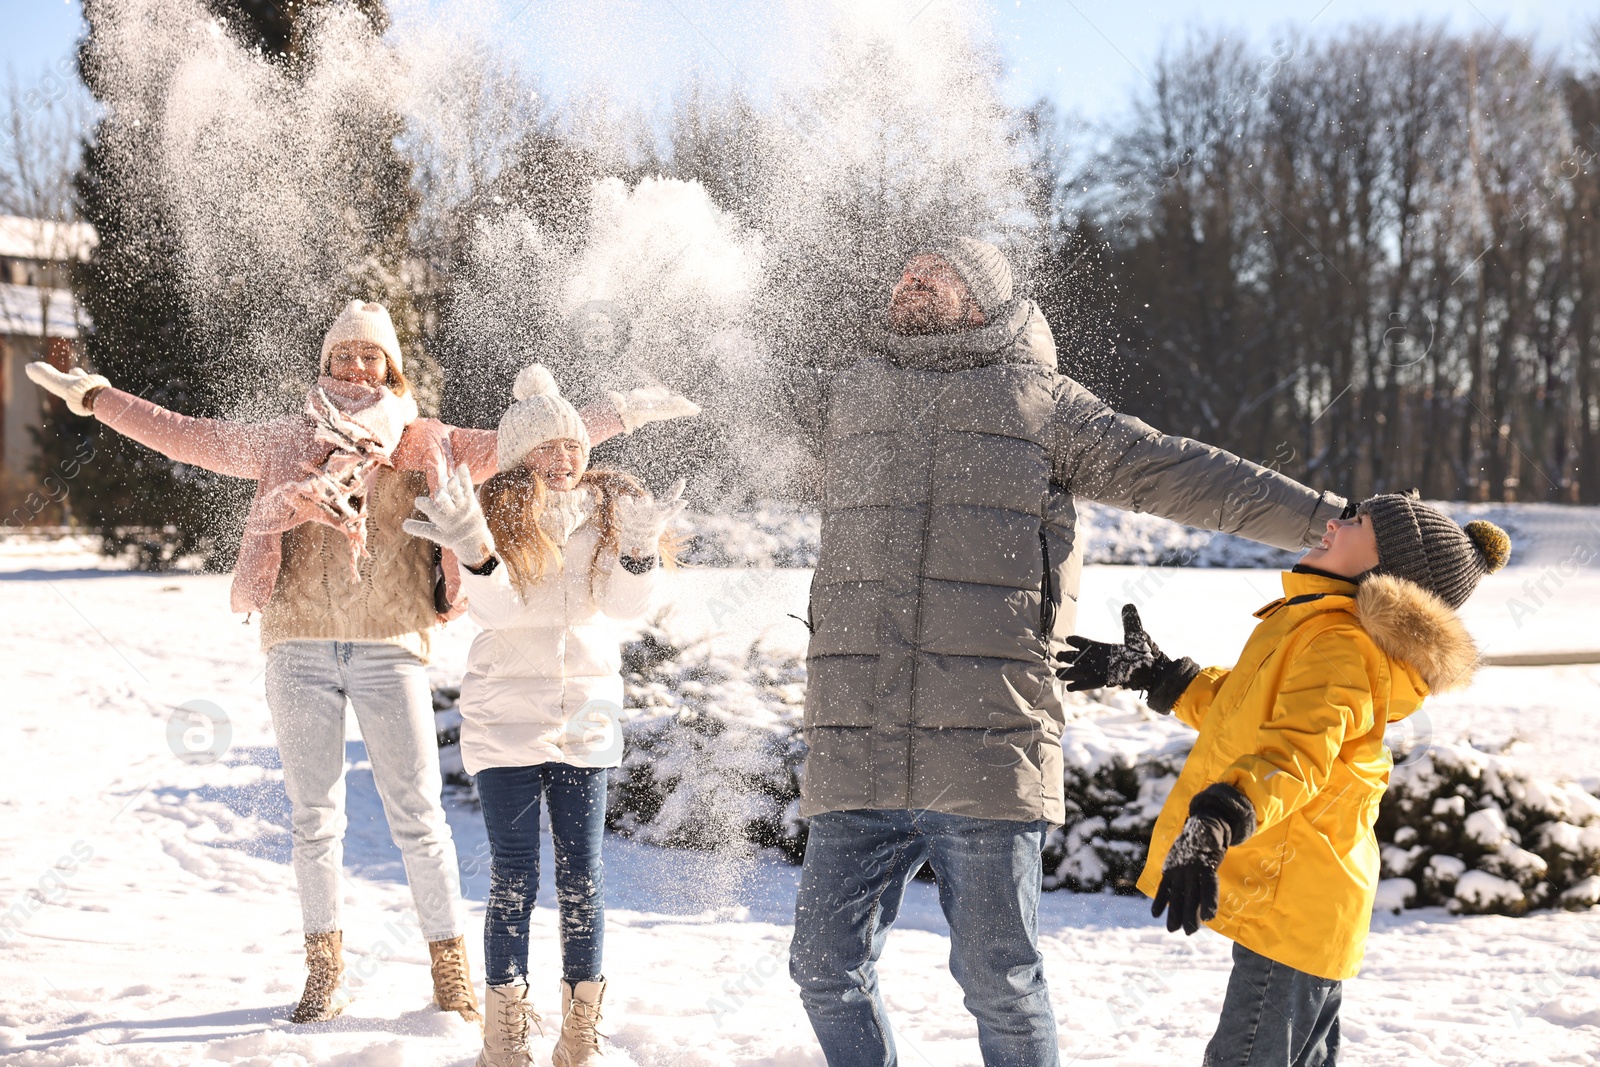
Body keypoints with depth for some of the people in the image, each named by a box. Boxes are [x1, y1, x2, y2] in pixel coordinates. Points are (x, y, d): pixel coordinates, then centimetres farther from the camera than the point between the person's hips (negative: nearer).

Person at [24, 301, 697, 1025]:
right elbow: (183, 436, 16)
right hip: (300, 647, 1)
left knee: (417, 815, -3)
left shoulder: (426, 445, 10)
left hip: (390, 647, -1)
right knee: (314, 818, 6)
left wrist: (619, 415, 8)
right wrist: (93, 396, 16)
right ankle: (325, 972, 18)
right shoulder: (284, 441, 12)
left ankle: (451, 969, 8)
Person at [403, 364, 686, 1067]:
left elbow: (626, 603, -8)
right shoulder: (503, 511, -4)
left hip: (585, 712, 2)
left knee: (581, 874, 4)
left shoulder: (605, 508, 3)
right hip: (506, 713, -2)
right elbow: (492, 609, -15)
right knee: (514, 876, -1)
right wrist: (475, 549, -35)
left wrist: (639, 545, -28)